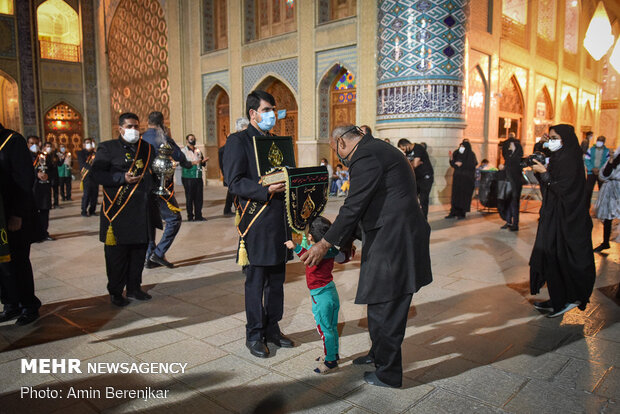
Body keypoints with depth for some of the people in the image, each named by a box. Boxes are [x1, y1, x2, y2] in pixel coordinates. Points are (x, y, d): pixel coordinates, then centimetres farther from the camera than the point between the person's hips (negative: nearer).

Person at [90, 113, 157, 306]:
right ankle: (115, 292, 14)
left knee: (139, 249, 10)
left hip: (142, 210, 5)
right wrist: (123, 178, -18)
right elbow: (95, 174, -8)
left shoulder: (147, 148, 15)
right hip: (118, 211, -5)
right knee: (117, 252, 1)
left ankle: (134, 287, 24)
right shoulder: (108, 148, -1)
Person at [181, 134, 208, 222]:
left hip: (198, 177, 5)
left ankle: (198, 216, 10)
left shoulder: (198, 151, 18)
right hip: (188, 178, -5)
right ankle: (190, 216, 7)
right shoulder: (183, 151, 2)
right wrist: (193, 163, -22)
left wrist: (204, 161, -2)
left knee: (199, 197, 3)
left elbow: (203, 164, 20)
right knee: (189, 198, -1)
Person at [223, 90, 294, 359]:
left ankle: (272, 329, 29)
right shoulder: (238, 141, -5)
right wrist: (265, 190, -24)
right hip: (256, 223, -7)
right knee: (256, 282, 3)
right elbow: (234, 182, -14)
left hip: (279, 220, 7)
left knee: (277, 279, 14)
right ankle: (254, 335, 18)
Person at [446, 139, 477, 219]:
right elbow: (453, 165, 8)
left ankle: (462, 213, 6)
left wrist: (462, 164, -18)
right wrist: (451, 159, -9)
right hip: (457, 177, 4)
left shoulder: (471, 155, -6)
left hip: (467, 179, -4)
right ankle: (453, 212, 8)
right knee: (455, 194, 3)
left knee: (464, 195, -2)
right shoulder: (457, 153, 7)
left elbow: (473, 165, -14)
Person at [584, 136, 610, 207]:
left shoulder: (607, 151, 3)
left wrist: (600, 170, -15)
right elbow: (586, 160, -1)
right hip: (591, 172, 0)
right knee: (588, 190, -7)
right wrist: (593, 169, -13)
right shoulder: (591, 150, 5)